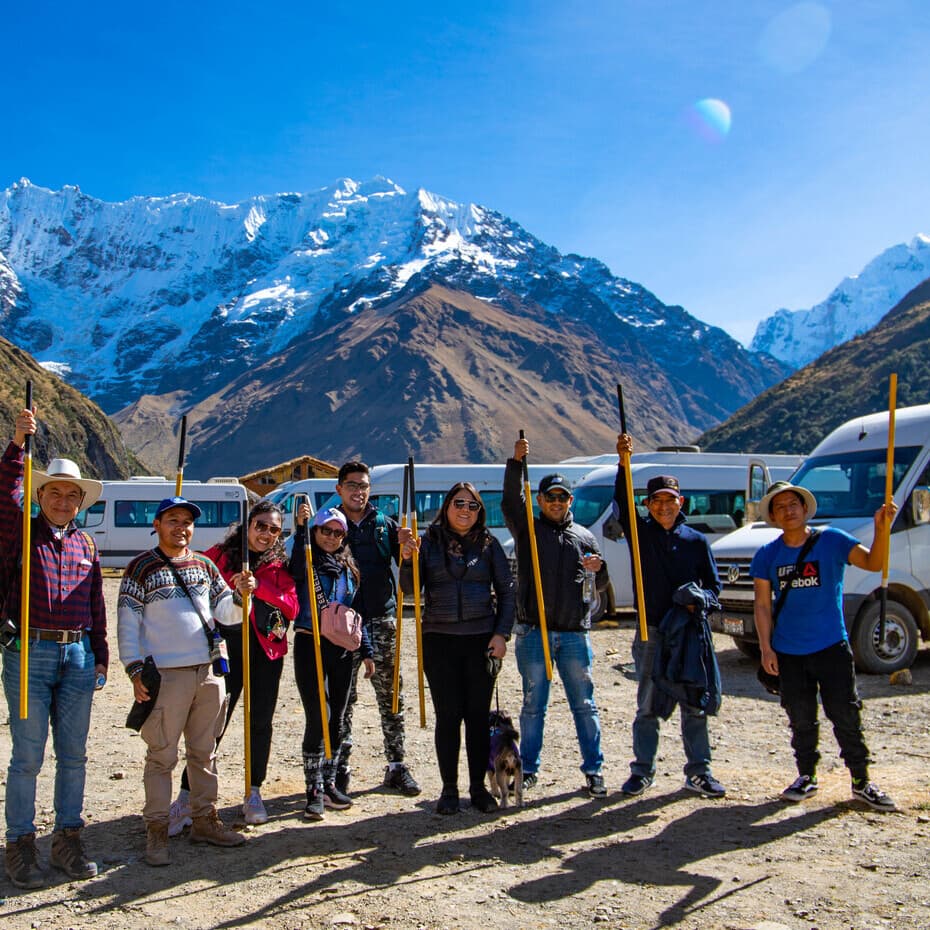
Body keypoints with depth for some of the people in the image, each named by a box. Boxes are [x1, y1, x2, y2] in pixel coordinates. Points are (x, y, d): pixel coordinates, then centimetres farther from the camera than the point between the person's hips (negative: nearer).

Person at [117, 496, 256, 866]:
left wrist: (240, 594, -9)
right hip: (165, 674, -5)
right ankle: (156, 829, 8)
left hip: (209, 673, 5)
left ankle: (204, 819, 24)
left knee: (204, 752, 14)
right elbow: (127, 622, -4)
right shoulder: (141, 567, -1)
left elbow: (227, 614, 12)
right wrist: (135, 669, -12)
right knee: (162, 756, -1)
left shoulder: (205, 566, 13)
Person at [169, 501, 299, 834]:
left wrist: (257, 586, -18)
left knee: (260, 722, 9)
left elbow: (291, 606, -6)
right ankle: (186, 798, 2)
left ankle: (254, 794, 24)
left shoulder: (280, 564, 7)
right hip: (226, 647, -2)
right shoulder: (221, 555, 4)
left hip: (267, 650, 2)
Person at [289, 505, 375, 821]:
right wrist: (300, 527, -39)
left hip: (342, 648, 5)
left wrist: (366, 651, 13)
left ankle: (329, 784, 23)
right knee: (316, 719, -8)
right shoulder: (306, 562, -2)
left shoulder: (348, 569, 14)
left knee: (337, 720, 10)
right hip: (310, 644, -5)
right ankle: (314, 791, 2)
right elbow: (297, 567, -29)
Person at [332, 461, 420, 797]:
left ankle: (397, 766, 15)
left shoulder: (385, 524, 11)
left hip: (382, 620, 2)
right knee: (343, 698, 2)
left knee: (391, 696, 6)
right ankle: (340, 768, 13)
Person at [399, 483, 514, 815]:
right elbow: (410, 588, -3)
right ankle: (449, 789, 14)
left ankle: (479, 787, 18)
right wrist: (407, 558, -20)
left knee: (478, 715, 6)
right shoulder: (429, 541, 3)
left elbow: (506, 591, 6)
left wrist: (502, 633, -2)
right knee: (448, 715, 3)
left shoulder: (488, 544, 4)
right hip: (439, 639, 0)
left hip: (481, 639, 1)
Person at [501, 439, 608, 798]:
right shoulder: (527, 529, 7)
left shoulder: (583, 537, 14)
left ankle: (593, 769, 13)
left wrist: (598, 570, -5)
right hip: (533, 634, -2)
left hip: (575, 634, 2)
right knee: (533, 705, 6)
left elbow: (601, 585, 18)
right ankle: (529, 769, 15)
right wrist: (516, 462, -24)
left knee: (584, 704, 5)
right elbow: (510, 501, -12)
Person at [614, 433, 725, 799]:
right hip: (651, 633, -1)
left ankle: (698, 772, 17)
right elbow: (621, 505, -15)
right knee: (647, 706, 6)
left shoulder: (696, 540, 6)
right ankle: (642, 771, 15)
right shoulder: (640, 533, 3)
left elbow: (713, 583, 11)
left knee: (694, 706, 7)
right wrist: (623, 463, -26)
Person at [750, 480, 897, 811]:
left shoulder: (832, 540, -4)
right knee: (801, 720, 12)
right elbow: (762, 606, 3)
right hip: (788, 653, 2)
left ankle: (861, 782, 13)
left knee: (846, 717, 1)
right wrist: (766, 648, -4)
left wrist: (881, 529, -31)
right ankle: (806, 776, 27)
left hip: (832, 647, -2)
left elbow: (872, 563, -16)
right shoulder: (767, 556, 2)